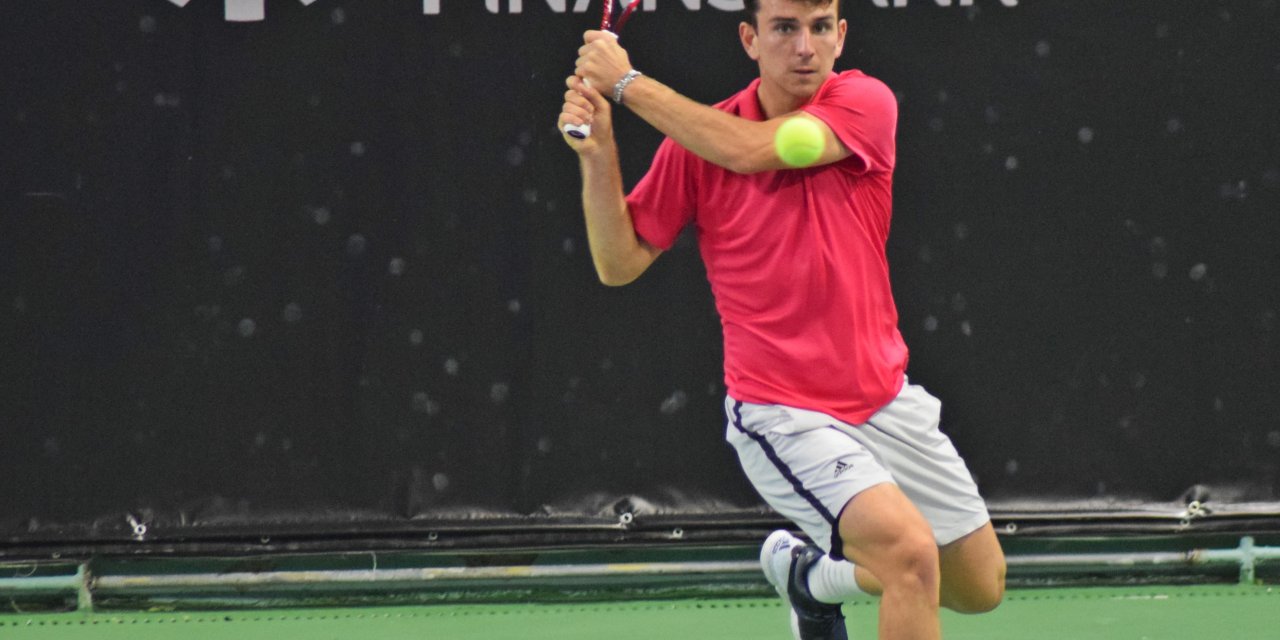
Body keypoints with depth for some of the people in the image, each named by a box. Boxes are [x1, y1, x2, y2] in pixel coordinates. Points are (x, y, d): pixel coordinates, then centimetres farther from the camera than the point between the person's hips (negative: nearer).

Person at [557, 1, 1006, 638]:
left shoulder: (866, 103, -8)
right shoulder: (694, 140, -6)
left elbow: (753, 150, -23)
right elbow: (619, 263, -4)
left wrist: (629, 83, -18)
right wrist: (597, 152, -17)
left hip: (885, 399, 4)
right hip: (783, 413, -4)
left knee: (980, 587, 15)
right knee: (911, 551, -26)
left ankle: (809, 573, 35)